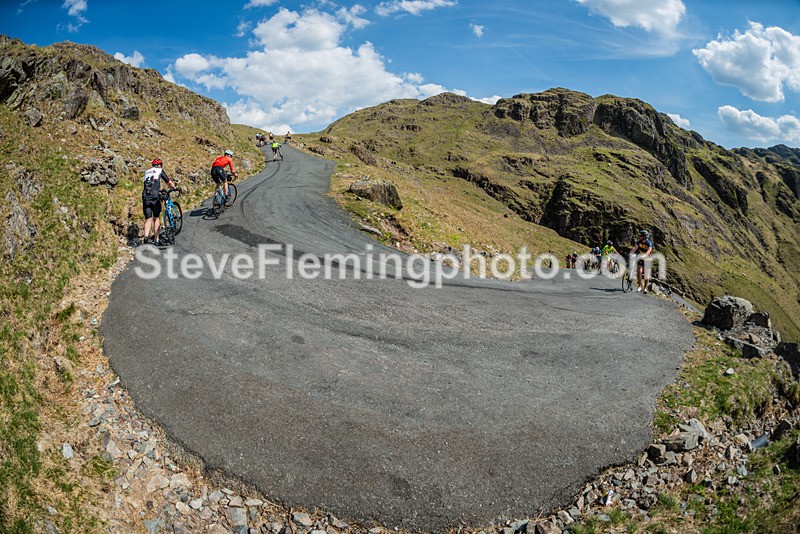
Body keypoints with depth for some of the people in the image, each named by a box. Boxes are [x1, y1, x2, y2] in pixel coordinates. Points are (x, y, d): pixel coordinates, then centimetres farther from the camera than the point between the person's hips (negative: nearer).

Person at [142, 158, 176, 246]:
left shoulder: (147, 172, 24)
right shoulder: (160, 170, 11)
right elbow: (170, 183, 14)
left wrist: (160, 189, 49)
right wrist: (175, 188, 34)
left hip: (145, 197, 3)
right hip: (155, 197, -3)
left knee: (148, 219, 5)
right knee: (156, 218, 12)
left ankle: (146, 237, -18)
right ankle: (156, 239, 9)